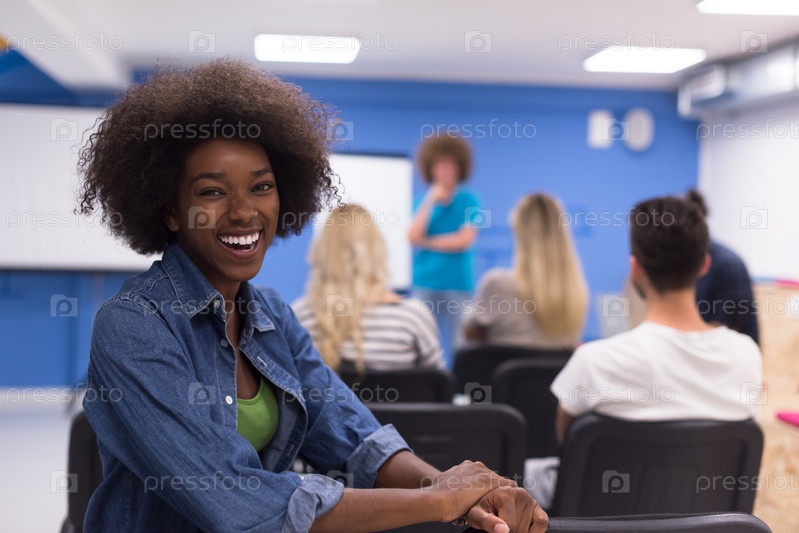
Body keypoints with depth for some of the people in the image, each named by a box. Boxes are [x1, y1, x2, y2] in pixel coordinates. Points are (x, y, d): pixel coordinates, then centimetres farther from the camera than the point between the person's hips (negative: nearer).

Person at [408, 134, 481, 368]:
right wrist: (431, 201, -10)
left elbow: (465, 240, -11)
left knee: (457, 344, 1)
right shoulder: (424, 199, 8)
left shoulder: (468, 200, 0)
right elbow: (413, 236, -6)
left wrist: (427, 242, -4)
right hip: (425, 282, 2)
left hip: (458, 283, -2)